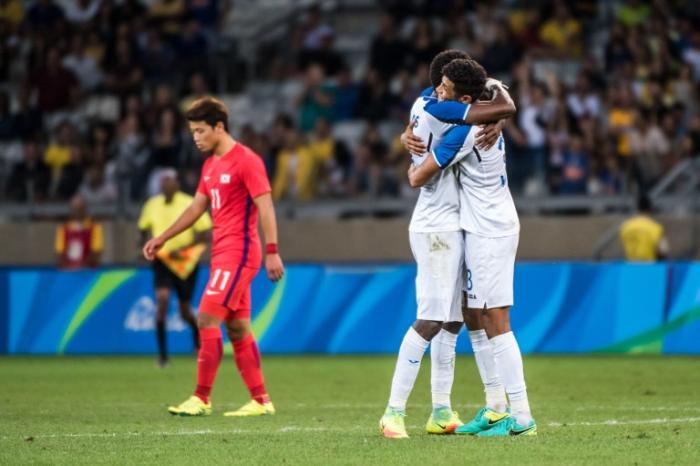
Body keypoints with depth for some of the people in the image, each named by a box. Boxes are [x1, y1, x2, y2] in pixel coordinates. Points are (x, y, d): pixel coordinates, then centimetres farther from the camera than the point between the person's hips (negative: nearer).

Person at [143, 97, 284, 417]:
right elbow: (196, 208, 24)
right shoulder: (211, 165, 16)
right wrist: (161, 239, 22)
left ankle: (201, 399, -11)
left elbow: (265, 206, -16)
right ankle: (260, 400, 10)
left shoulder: (246, 160, -11)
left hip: (238, 253, -9)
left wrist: (272, 252, -22)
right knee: (237, 328, 8)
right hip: (222, 255, 9)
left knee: (207, 320, -13)